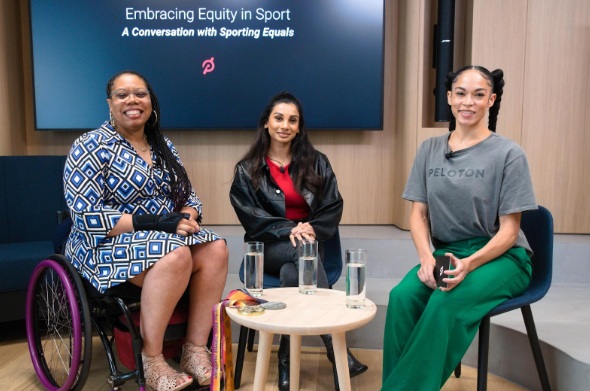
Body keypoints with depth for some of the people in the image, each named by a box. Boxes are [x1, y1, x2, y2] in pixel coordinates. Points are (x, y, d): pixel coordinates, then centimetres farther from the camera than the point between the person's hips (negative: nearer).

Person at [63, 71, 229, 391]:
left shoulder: (164, 147, 13)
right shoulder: (91, 146, -7)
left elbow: (189, 198, 14)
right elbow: (85, 214, -16)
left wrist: (186, 218, -12)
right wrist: (152, 223, -23)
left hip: (168, 234, 6)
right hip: (108, 245, -6)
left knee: (215, 249, -22)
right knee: (176, 255, -34)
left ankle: (196, 350, -16)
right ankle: (152, 362, -21)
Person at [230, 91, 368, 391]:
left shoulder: (316, 163, 12)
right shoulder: (248, 169, 9)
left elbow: (333, 206, 4)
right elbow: (250, 215, -3)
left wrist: (312, 230, -15)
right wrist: (288, 230, -18)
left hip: (309, 243, 1)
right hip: (268, 248, -1)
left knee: (292, 273, -35)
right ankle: (336, 347, -37)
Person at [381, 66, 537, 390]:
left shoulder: (509, 154, -5)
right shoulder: (430, 150, 7)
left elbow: (508, 230, -6)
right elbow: (418, 213, 5)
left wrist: (469, 264, -23)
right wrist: (427, 258, -14)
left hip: (502, 257, -3)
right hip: (446, 252, 3)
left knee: (445, 303, -32)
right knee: (401, 296, -27)